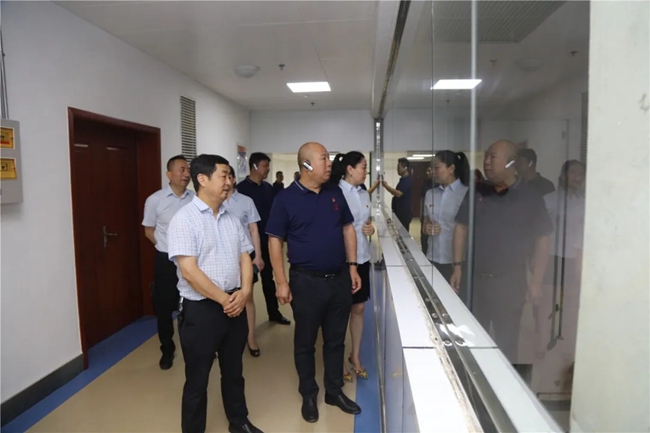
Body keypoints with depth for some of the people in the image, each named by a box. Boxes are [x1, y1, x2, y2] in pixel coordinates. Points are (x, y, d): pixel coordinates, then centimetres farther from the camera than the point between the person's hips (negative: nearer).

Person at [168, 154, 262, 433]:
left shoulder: (231, 219, 7)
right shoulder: (184, 219, -13)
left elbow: (245, 258, 8)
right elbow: (189, 271, -20)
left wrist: (244, 292, -9)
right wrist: (224, 299, -15)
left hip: (236, 306, 6)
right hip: (200, 309, -6)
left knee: (233, 371, 22)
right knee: (197, 379, 11)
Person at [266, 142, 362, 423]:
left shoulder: (335, 193, 4)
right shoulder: (286, 199, -9)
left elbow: (348, 229, 10)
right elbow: (275, 241, -8)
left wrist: (352, 267, 5)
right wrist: (282, 282, -11)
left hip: (339, 278, 4)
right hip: (307, 281, -4)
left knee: (336, 339, 17)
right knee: (305, 342, 12)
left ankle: (335, 391, 35)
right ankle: (308, 396, 31)